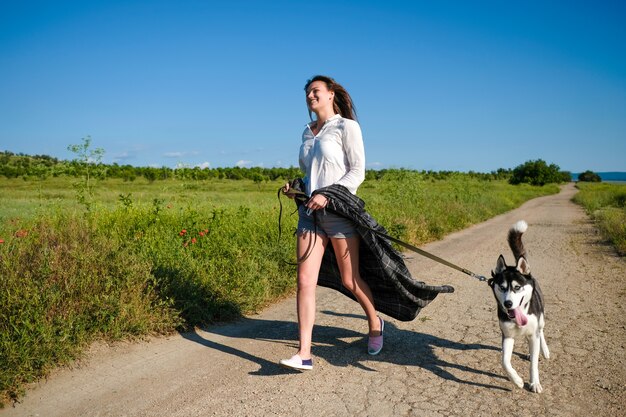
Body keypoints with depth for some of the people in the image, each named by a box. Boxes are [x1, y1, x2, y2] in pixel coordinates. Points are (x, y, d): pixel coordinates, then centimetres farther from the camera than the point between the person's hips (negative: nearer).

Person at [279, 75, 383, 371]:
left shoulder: (346, 127, -2)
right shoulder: (307, 132, 17)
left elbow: (357, 171, -8)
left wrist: (327, 195, -19)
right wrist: (295, 187, 6)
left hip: (338, 209, -5)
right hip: (310, 211, 5)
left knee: (350, 281, 6)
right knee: (305, 280, -6)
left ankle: (375, 323, 35)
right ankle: (304, 354, -4)